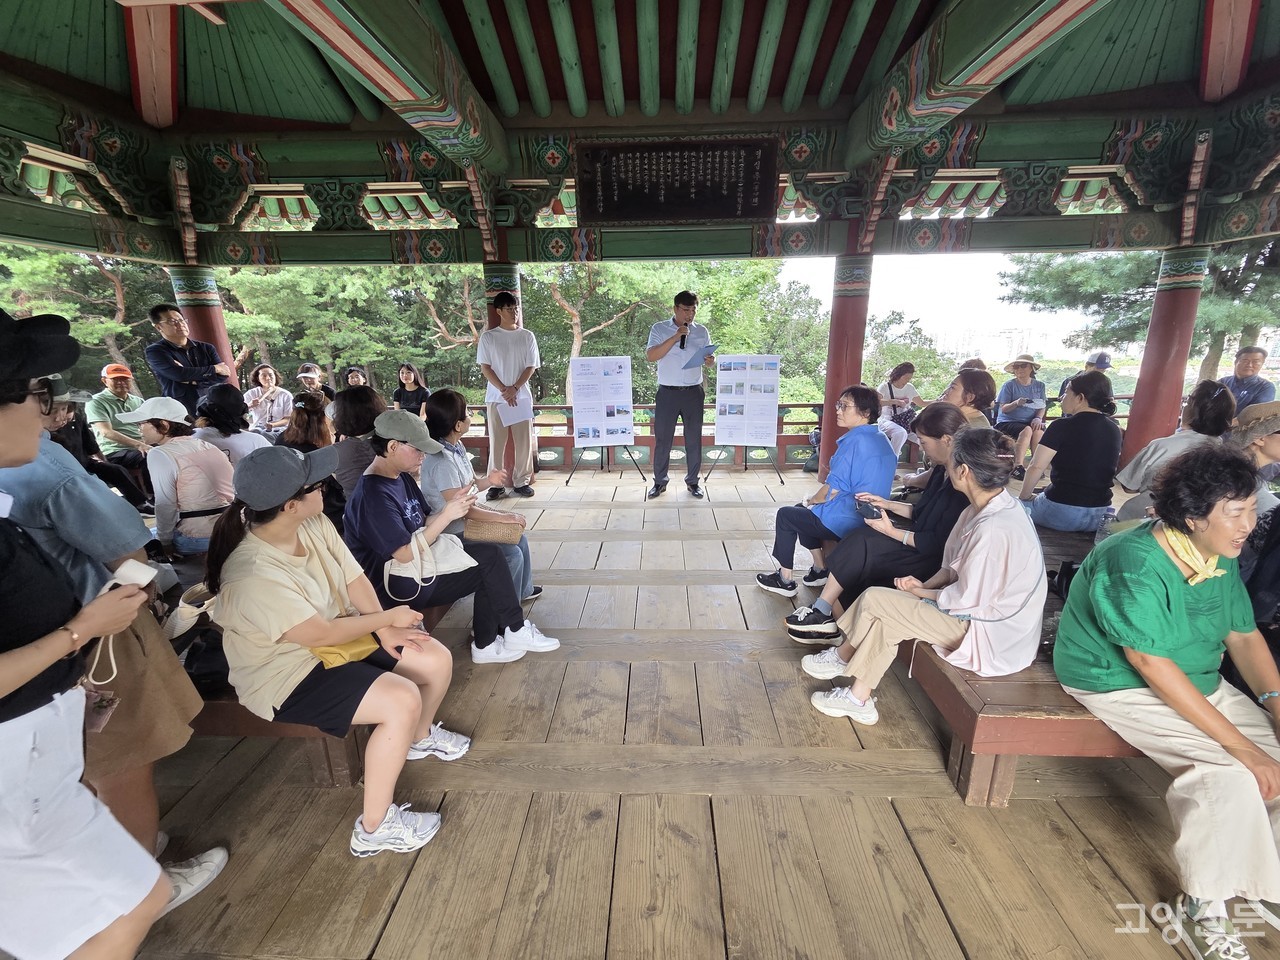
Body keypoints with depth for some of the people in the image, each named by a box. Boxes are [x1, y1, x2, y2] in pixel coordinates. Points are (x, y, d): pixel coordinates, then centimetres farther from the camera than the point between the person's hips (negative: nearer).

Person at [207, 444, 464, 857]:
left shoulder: (315, 526, -8)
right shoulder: (253, 574, -31)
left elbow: (356, 580, -3)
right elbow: (321, 634, -26)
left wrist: (384, 630, -15)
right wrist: (387, 618, -15)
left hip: (340, 632, 8)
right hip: (288, 673, -8)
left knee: (437, 659, 0)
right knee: (403, 700, -25)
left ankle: (421, 736, 31)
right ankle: (374, 827, -5)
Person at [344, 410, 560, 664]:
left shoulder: (402, 477, 7)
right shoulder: (374, 496, -23)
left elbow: (423, 523, 10)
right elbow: (405, 554, -25)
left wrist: (452, 508, -9)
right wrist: (447, 516, -24)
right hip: (400, 585, -9)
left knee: (489, 554, -3)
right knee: (489, 560, -11)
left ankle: (486, 644, 3)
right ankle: (516, 631, 7)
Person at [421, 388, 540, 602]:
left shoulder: (457, 446, 2)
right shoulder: (441, 460, -27)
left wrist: (488, 481, -11)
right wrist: (503, 517, -27)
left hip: (467, 520, 9)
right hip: (454, 532, -9)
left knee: (519, 538, 11)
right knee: (512, 553, -12)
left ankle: (523, 590, 31)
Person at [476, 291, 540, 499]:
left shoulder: (527, 336, 6)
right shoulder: (488, 337, 3)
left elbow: (531, 367, 2)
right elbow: (485, 368, -1)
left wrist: (515, 388, -11)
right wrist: (504, 390, -12)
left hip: (522, 396, 1)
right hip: (495, 397, -1)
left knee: (524, 441, 2)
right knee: (497, 441, 1)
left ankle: (521, 482, 12)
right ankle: (496, 484, 8)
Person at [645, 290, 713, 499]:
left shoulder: (702, 331, 8)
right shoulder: (659, 329, -1)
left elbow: (708, 359, 11)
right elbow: (650, 356, -14)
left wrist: (710, 361, -14)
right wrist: (675, 337, -19)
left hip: (693, 393, 2)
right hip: (667, 393, -2)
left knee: (694, 439, 9)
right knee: (662, 439, 5)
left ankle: (692, 481, 24)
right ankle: (659, 481, 19)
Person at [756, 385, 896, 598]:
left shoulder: (855, 441, -22)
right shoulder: (881, 439, 7)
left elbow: (832, 491, -19)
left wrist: (811, 500, -1)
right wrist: (834, 472, 10)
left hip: (845, 523, -9)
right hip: (870, 519, 10)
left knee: (785, 515, 8)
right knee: (803, 511, 26)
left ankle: (785, 580, 16)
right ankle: (819, 569, 28)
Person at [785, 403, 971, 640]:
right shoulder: (942, 471, 8)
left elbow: (939, 544, -22)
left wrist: (892, 532, -18)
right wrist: (888, 504, 11)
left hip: (932, 560, -9)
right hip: (918, 542, 9)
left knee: (860, 545, -20)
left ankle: (822, 613, -6)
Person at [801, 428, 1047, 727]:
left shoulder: (993, 529, -29)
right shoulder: (987, 508, 2)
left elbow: (965, 598, -22)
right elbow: (956, 565, 10)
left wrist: (919, 592, -7)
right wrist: (925, 585, -4)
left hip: (991, 635, -9)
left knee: (874, 600, -11)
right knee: (884, 618, 1)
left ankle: (842, 657, 12)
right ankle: (858, 698, 7)